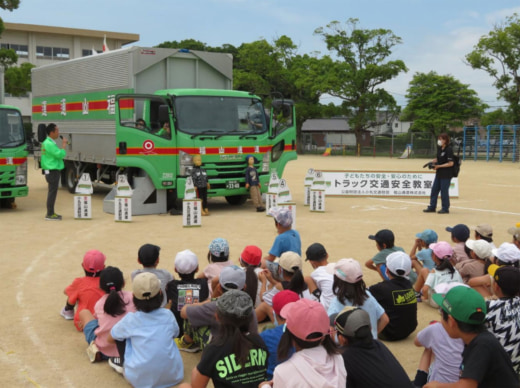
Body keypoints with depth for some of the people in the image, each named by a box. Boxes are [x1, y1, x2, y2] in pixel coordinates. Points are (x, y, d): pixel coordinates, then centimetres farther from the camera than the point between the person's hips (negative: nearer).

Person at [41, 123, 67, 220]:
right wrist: (63, 145, -12)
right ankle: (50, 214, -3)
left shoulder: (48, 142, 15)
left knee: (52, 192, 16)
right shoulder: (50, 144, -19)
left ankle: (51, 212, 23)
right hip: (53, 171, -11)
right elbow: (61, 154, -22)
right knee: (52, 192, -7)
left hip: (52, 171, 11)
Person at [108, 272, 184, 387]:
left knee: (121, 335, 11)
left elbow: (110, 339, 11)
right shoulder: (168, 315, -2)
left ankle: (124, 364, 27)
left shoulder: (130, 319, -8)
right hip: (173, 377, 2)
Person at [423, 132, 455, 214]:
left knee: (444, 191, -1)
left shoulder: (449, 149, -16)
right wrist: (432, 162, 2)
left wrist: (439, 166, -19)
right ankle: (432, 207, 20)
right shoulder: (439, 148, 9)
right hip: (439, 173, 9)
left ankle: (445, 208, 11)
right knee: (434, 189, 11)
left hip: (446, 174, -8)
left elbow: (450, 163, -19)